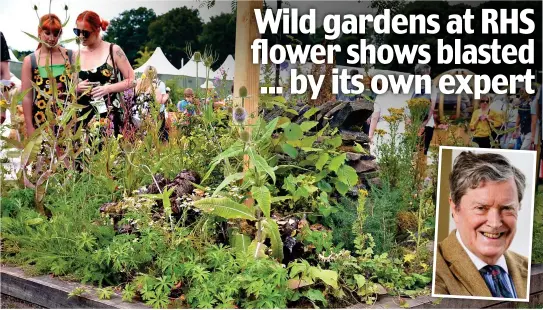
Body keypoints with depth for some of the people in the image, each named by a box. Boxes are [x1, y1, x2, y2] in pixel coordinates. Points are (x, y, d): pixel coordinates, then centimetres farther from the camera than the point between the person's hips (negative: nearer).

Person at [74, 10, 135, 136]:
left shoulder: (113, 51, -2)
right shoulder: (76, 55, 9)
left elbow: (132, 81, 0)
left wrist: (108, 88, -12)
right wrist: (76, 88, -4)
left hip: (109, 116, -3)